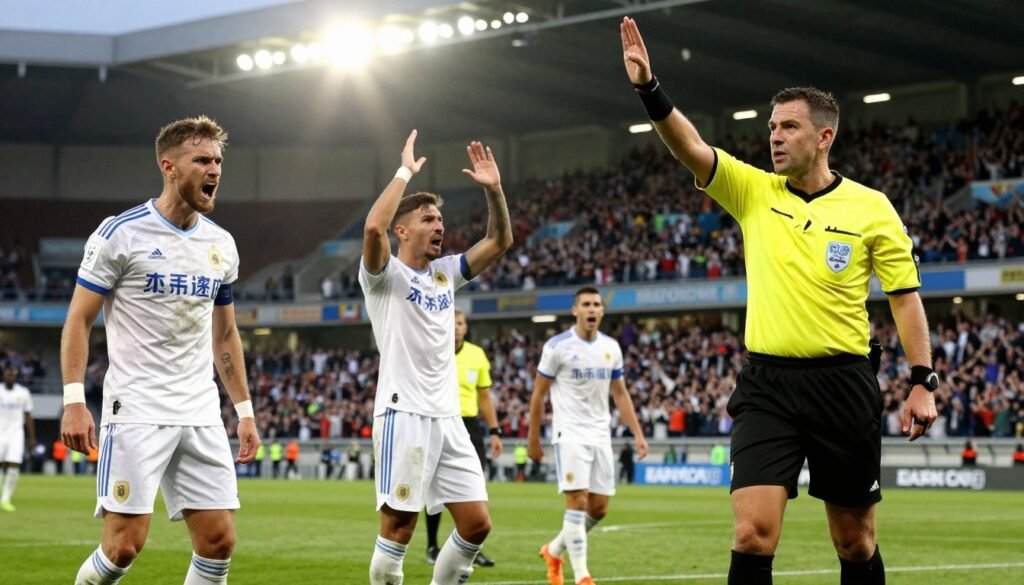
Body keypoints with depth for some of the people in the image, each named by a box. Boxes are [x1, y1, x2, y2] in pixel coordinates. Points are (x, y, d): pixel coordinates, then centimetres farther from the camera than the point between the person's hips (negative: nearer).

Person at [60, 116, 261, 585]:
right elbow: (79, 320, -4)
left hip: (201, 416, 6)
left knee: (219, 542, -1)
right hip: (136, 411, -5)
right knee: (125, 545, -10)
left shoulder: (222, 245, 12)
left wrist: (244, 409, 16)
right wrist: (74, 400, -13)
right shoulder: (121, 233, -6)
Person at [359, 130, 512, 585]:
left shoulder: (445, 272, 16)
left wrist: (494, 189, 1)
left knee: (476, 523, 2)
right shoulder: (385, 276, -3)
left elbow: (500, 240, 15)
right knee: (399, 527, -6)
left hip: (448, 417, 7)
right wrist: (405, 172, -16)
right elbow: (373, 228, -23)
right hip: (404, 415, -7)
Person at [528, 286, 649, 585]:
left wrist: (637, 434, 7)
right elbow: (539, 394, 0)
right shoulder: (557, 346, -6)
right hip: (570, 434, -6)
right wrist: (533, 440, -1)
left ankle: (554, 550, 29)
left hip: (600, 435, 6)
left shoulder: (611, 348, 9)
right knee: (577, 501, -14)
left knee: (599, 508, 6)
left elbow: (620, 394, 16)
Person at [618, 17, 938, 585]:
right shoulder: (752, 192, 4)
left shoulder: (871, 208, 0)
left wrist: (922, 380, -4)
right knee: (752, 534, -12)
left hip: (843, 384, -1)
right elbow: (691, 148, -10)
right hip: (766, 385, 1)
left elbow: (905, 296, 2)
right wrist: (648, 88, -25)